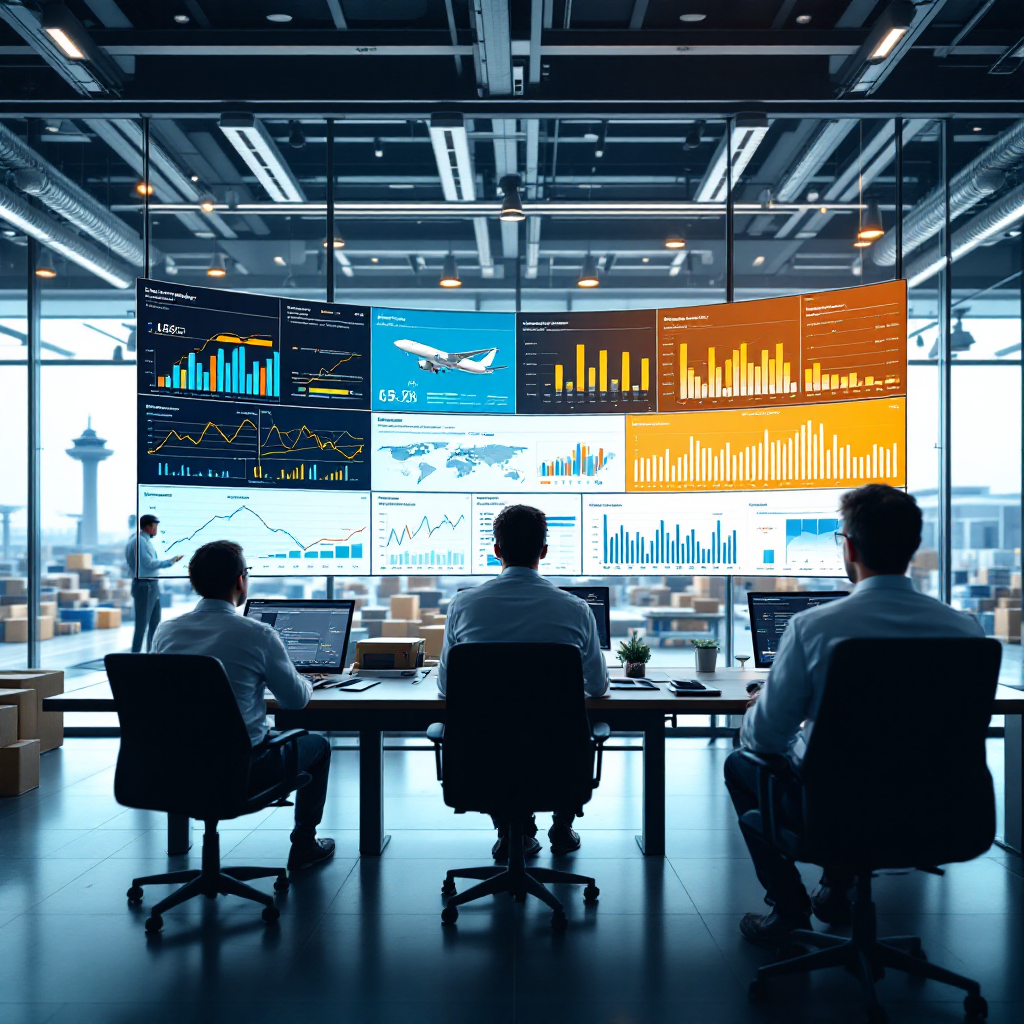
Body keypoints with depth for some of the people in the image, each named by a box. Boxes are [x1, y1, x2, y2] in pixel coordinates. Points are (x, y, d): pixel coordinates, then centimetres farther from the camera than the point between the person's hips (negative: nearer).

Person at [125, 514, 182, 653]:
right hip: (144, 585, -10)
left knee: (155, 621, 16)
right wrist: (170, 561, -16)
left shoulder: (147, 541, 13)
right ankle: (135, 655, 2)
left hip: (152, 585, 10)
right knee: (142, 624, -4)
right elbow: (149, 563, -20)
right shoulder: (139, 541, -16)